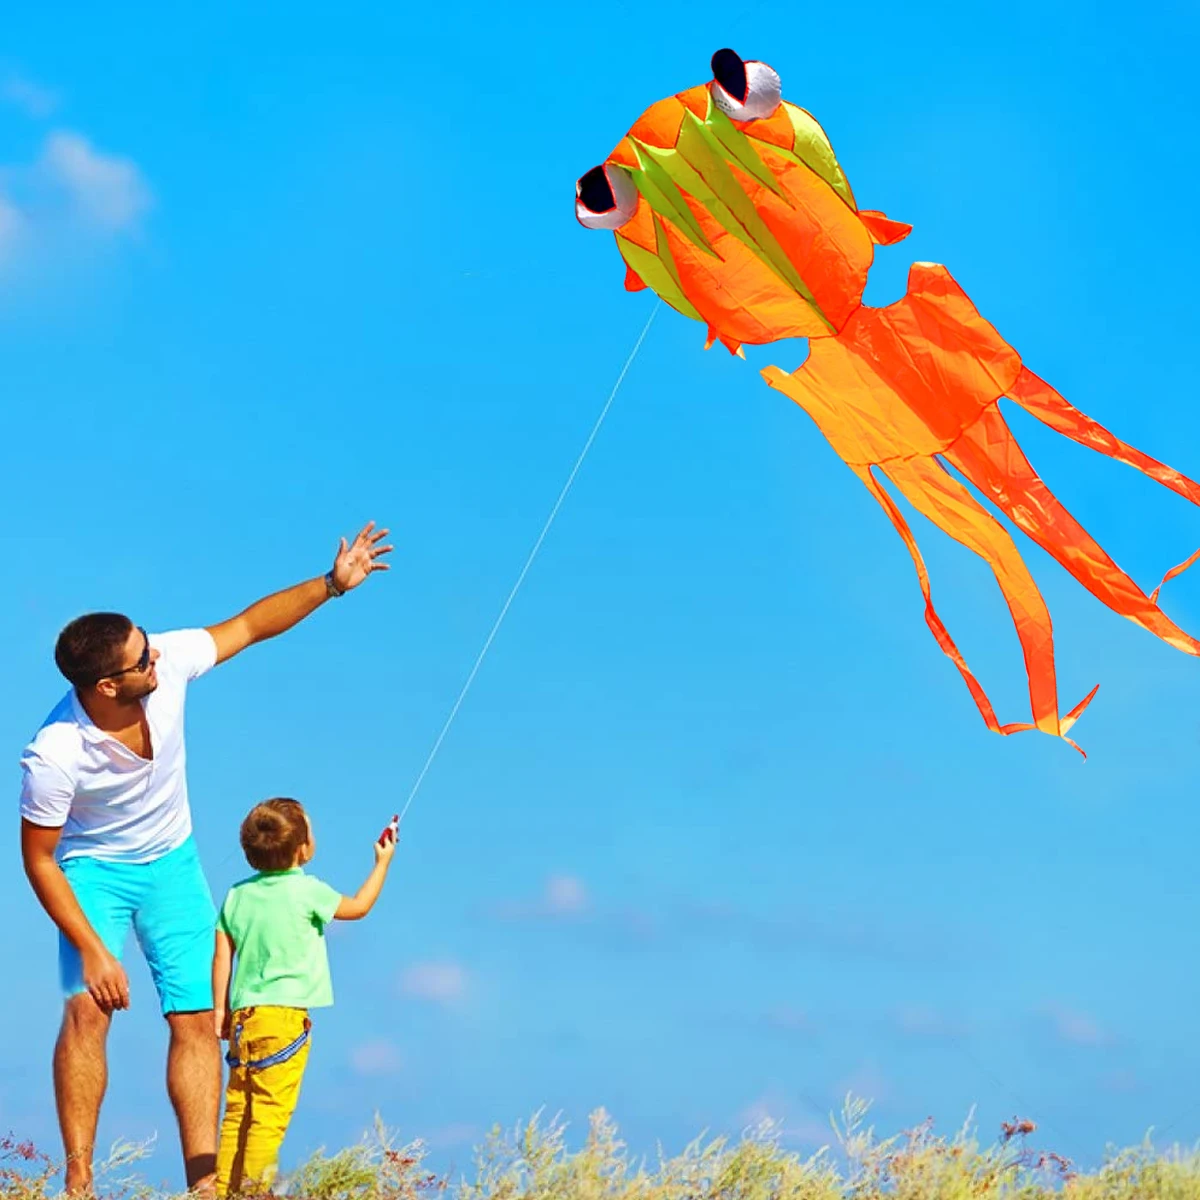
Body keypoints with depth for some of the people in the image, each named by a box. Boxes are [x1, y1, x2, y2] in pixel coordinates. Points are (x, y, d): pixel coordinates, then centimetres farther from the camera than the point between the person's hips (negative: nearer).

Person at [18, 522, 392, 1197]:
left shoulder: (169, 662, -24)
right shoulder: (54, 756, -32)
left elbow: (247, 626, -6)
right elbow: (39, 859, -19)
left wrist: (332, 584, -11)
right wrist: (92, 951, -21)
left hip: (173, 862, 4)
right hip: (94, 868, -4)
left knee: (197, 1019, -2)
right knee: (89, 1007, -22)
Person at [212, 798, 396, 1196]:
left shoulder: (238, 895, 8)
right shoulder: (307, 891, -6)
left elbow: (222, 957, 11)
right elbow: (358, 907, 10)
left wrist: (220, 1009, 19)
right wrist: (383, 862, 22)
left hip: (242, 1016, 6)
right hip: (283, 1016, -6)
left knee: (237, 1112, 10)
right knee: (270, 1114, -5)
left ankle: (225, 1190, 12)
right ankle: (254, 1190, -7)